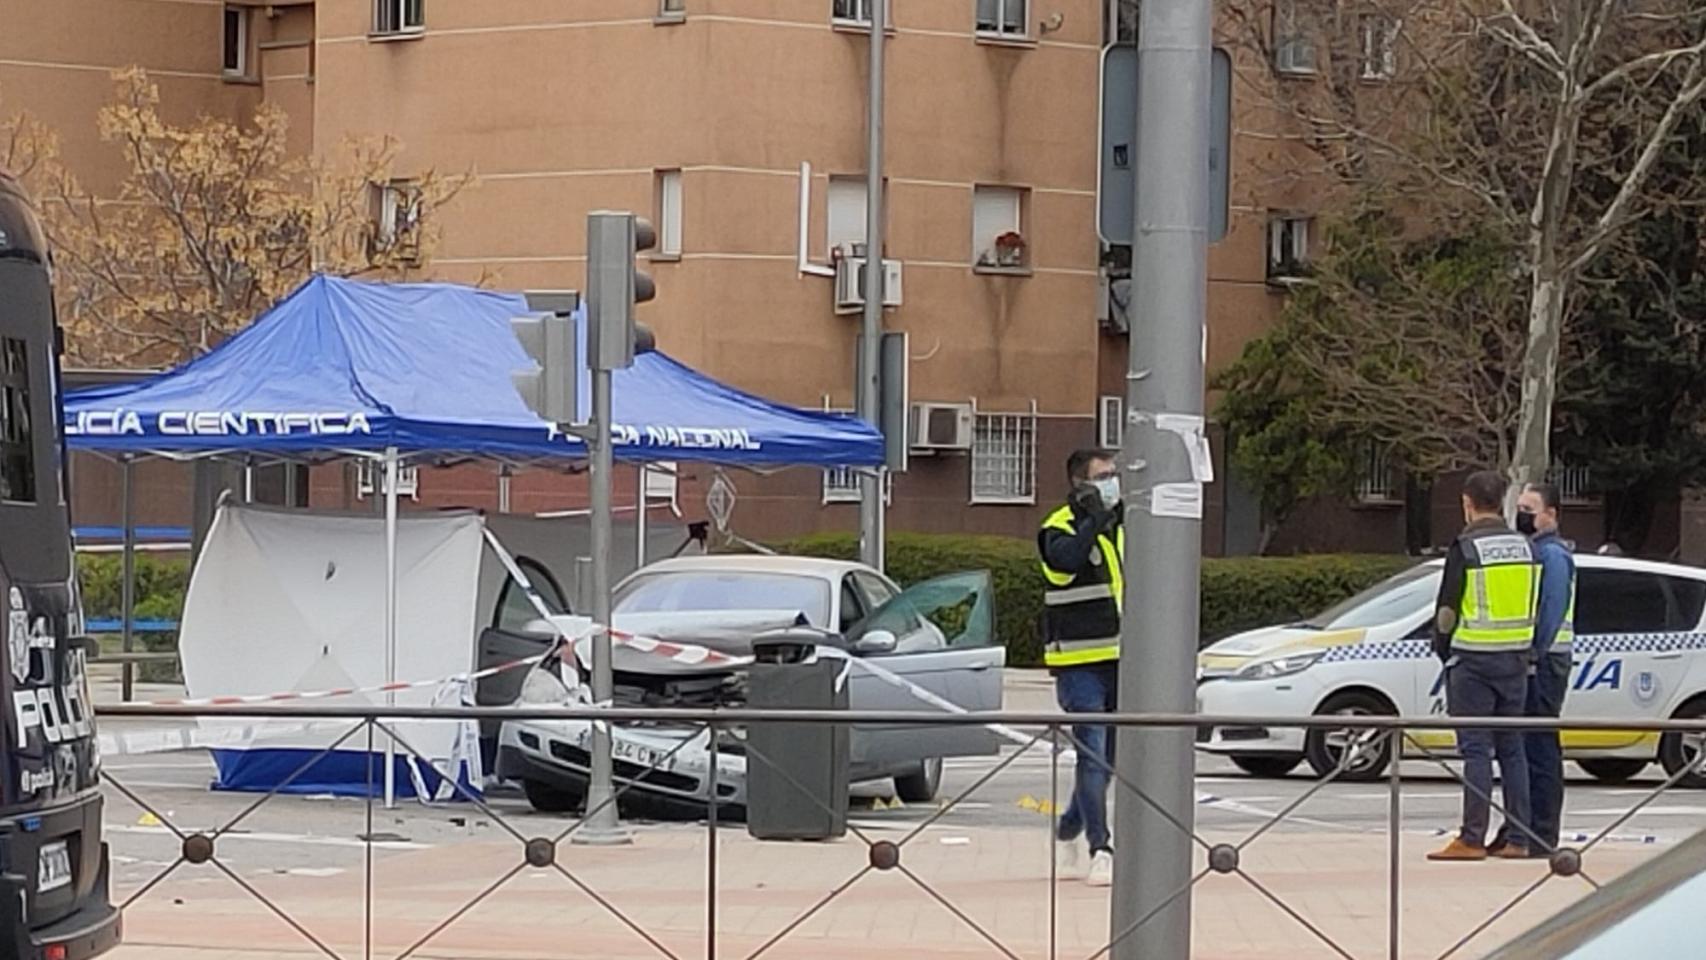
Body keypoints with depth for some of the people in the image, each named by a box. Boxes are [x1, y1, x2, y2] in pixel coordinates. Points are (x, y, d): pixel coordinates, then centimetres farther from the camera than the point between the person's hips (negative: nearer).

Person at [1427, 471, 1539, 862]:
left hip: (1474, 660, -6)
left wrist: (1443, 649, 8)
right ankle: (1518, 838, 10)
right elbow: (1533, 606, 13)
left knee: (1476, 749, -5)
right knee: (1512, 748, 10)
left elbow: (1448, 608, -7)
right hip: (1516, 660, 6)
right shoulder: (1525, 547, 9)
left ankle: (1472, 839, -6)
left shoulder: (1466, 547, -10)